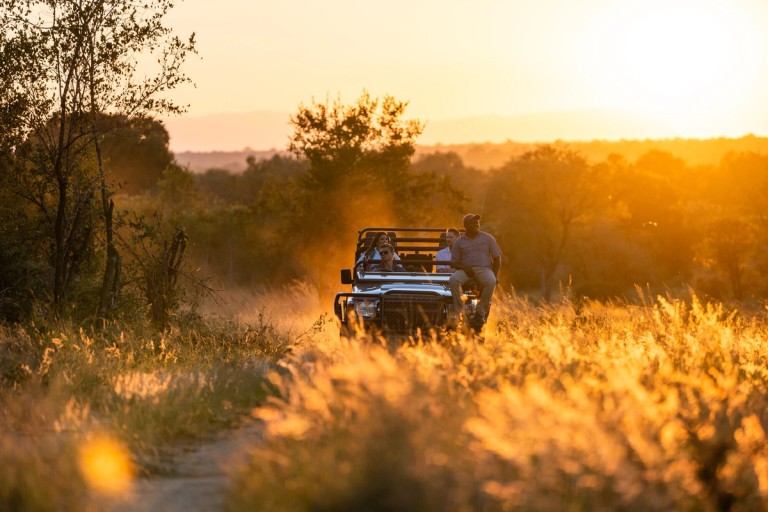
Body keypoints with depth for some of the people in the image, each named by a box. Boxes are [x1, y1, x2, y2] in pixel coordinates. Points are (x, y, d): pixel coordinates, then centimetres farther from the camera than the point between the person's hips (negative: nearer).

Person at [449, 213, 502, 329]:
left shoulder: (487, 238, 11)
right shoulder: (459, 242, 11)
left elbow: (497, 258, 11)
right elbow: (454, 263, 10)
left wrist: (495, 276, -3)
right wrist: (465, 268, -13)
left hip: (484, 269, -1)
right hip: (466, 270, 1)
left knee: (490, 282, -37)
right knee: (453, 280, -33)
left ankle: (480, 313, -28)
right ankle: (459, 313, -31)